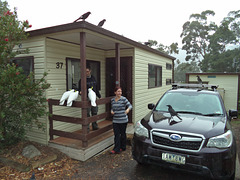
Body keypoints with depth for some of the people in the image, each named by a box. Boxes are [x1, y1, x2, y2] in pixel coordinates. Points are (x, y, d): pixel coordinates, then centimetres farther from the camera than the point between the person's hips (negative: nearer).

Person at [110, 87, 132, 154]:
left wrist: (128, 109, -29)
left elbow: (130, 105, -9)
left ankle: (123, 147, 27)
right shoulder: (112, 100, 7)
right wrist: (111, 111, -1)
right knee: (116, 135, 2)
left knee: (123, 134, 10)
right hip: (115, 120, 4)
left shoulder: (124, 99, -8)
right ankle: (116, 149, 8)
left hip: (123, 120, -4)